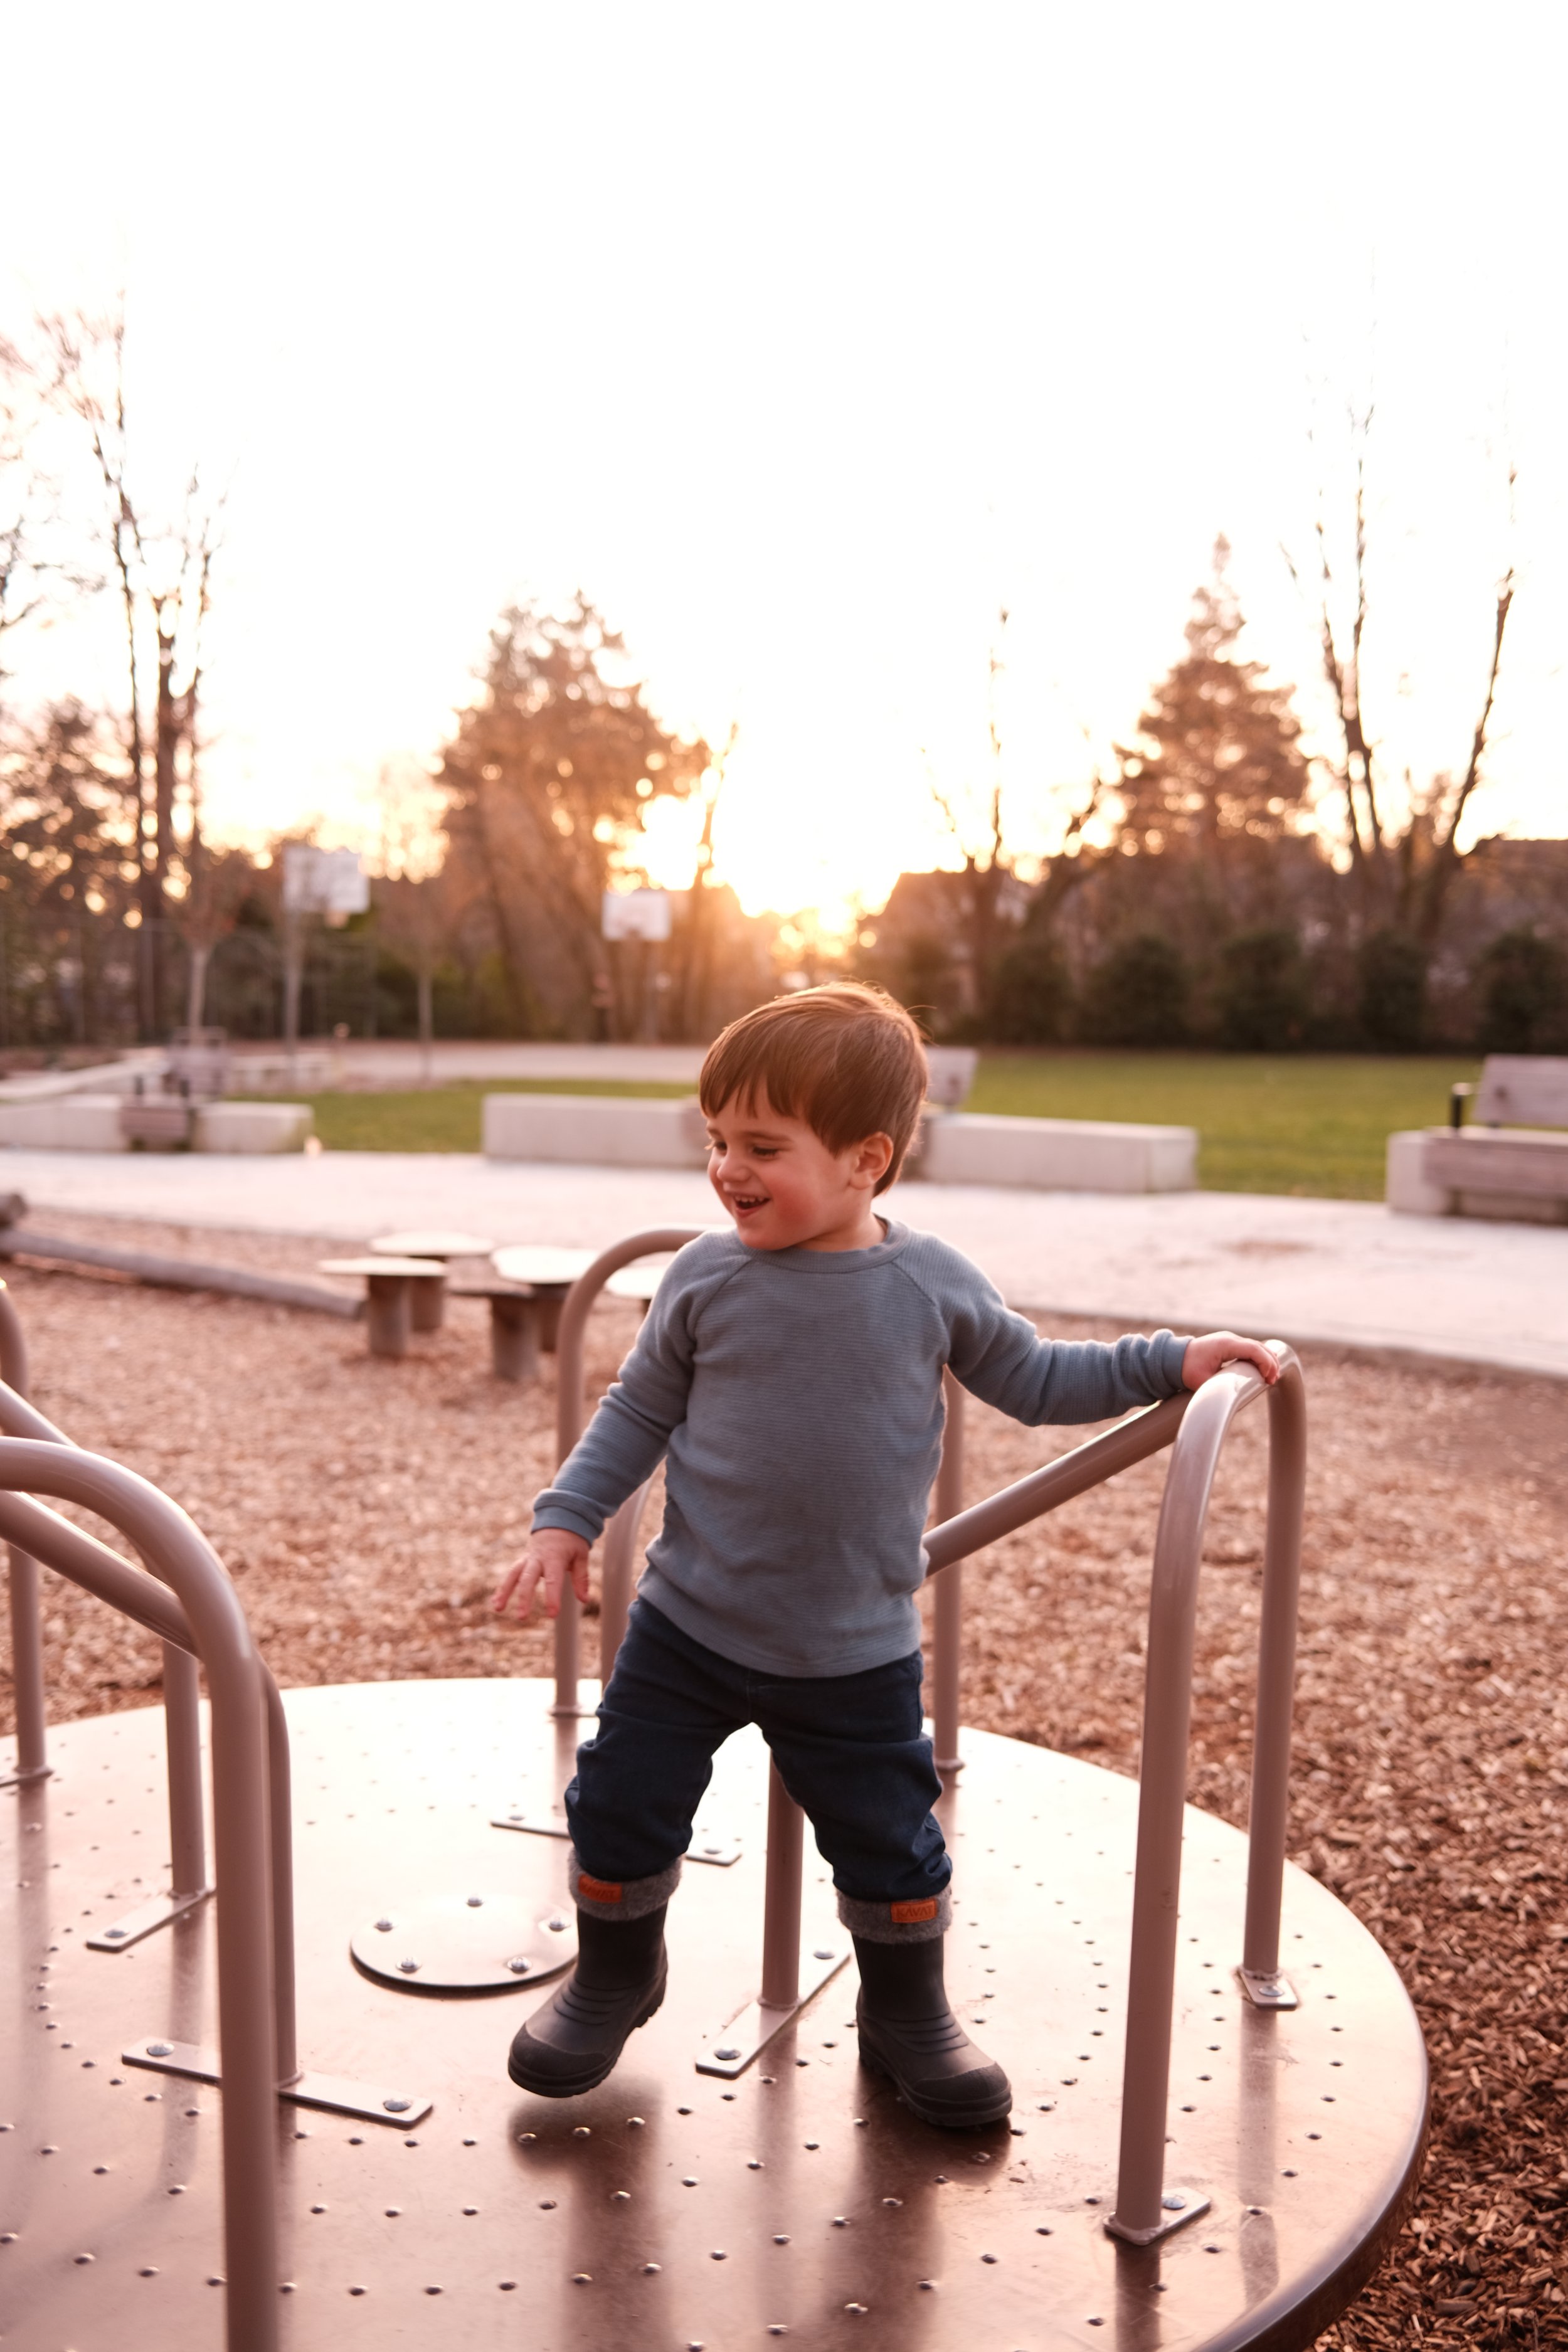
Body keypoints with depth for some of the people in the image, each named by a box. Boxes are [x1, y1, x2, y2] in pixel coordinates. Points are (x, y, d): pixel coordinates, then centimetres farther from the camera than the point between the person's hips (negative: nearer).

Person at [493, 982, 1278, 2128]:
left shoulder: (931, 1282, -8)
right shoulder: (708, 1277, -8)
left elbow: (1034, 1378, 7)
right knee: (622, 1815, 9)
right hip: (687, 1631, 1)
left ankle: (908, 2015, 38)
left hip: (857, 1657, 0)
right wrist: (567, 1520, -5)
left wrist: (1164, 1363, 0)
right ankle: (615, 1975, 38)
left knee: (892, 1848, 10)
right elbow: (639, 1411, 4)